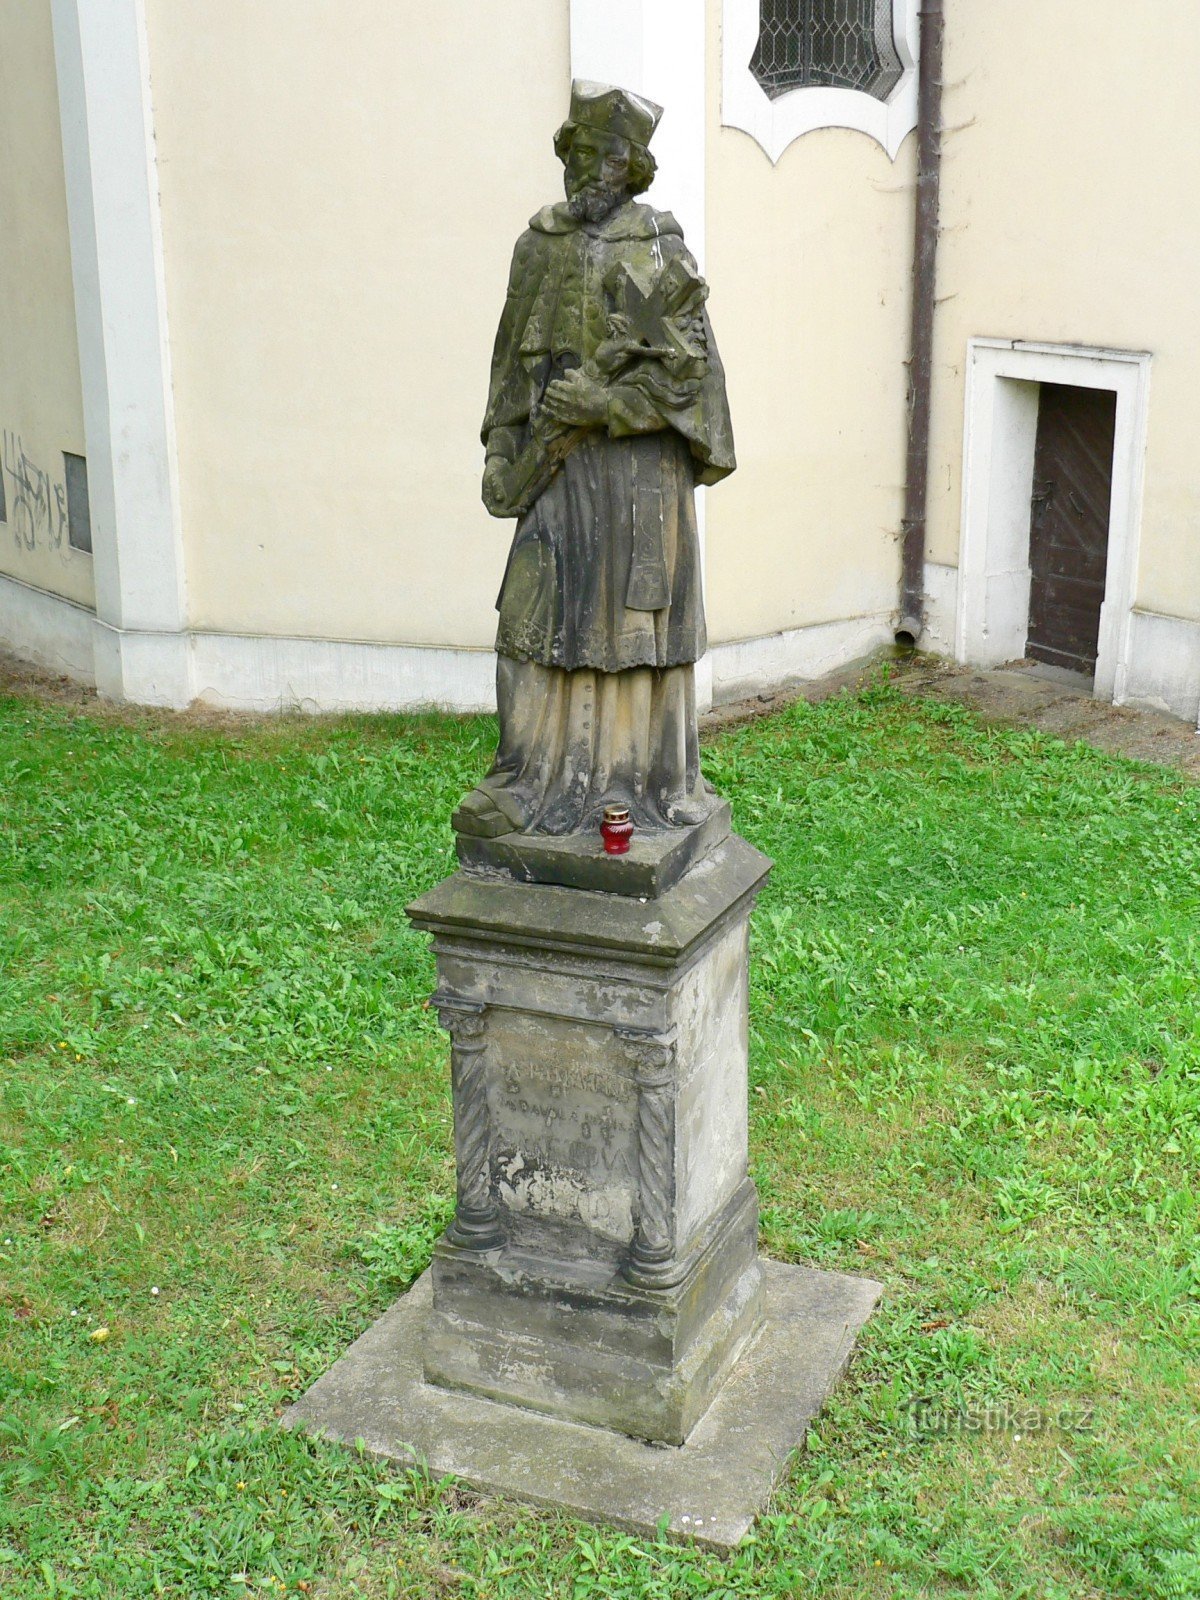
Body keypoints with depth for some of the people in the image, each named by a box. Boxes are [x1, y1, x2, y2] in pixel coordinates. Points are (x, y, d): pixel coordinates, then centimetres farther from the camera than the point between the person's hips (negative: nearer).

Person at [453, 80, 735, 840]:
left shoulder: (659, 249, -3)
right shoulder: (541, 243, 9)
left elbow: (688, 364, -8)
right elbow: (514, 357, 13)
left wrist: (599, 401, -16)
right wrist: (502, 449, 7)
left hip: (639, 462, -4)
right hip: (559, 462, 4)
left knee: (636, 615, 3)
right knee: (541, 618, 2)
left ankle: (645, 777, 14)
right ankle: (538, 781, 11)